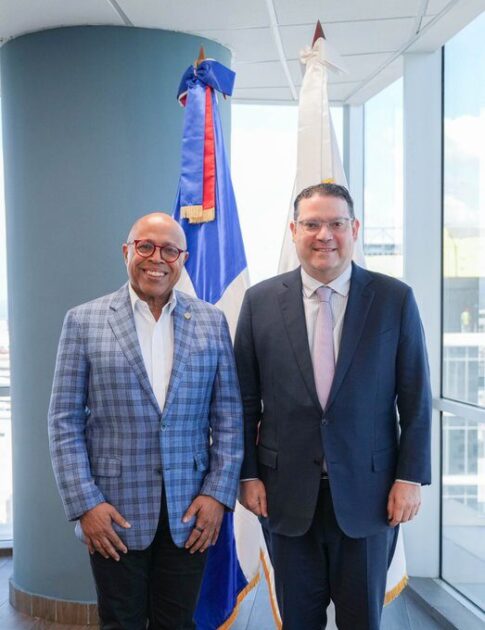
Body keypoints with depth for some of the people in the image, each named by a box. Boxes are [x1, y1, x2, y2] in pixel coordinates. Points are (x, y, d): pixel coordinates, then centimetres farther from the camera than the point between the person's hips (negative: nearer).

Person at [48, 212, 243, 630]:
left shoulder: (211, 322, 4)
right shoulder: (84, 321, -1)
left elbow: (228, 416, 4)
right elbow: (65, 420, -2)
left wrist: (219, 493, -3)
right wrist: (85, 503, -8)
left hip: (191, 512, 2)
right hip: (113, 514, -1)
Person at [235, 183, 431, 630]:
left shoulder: (395, 299, -4)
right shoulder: (261, 301, -1)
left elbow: (415, 397, -1)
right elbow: (246, 398, 2)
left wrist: (411, 477, -5)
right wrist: (248, 474, 0)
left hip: (367, 490, 0)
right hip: (287, 492, 1)